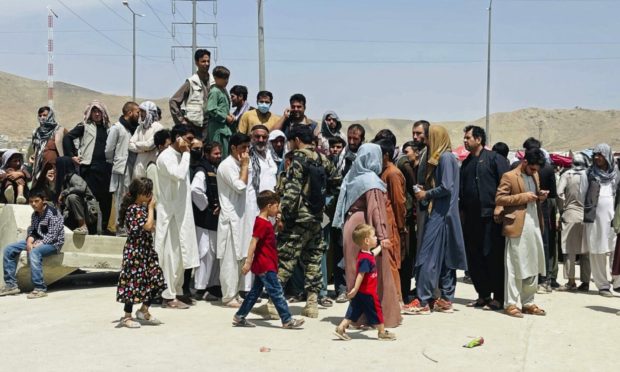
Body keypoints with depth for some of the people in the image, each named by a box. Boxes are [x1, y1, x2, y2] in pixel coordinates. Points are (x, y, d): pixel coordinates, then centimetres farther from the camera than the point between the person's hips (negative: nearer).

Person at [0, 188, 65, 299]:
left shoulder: (52, 213, -14)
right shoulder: (35, 214, 11)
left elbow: (52, 236, -19)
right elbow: (31, 230, 11)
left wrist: (36, 245, -25)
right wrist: (29, 242, -12)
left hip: (53, 243, -8)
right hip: (37, 241, 9)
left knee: (34, 252, -39)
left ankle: (40, 289, -37)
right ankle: (11, 285, -1)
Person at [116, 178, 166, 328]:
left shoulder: (141, 207, 14)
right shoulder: (135, 209, -17)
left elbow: (150, 228, 20)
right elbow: (148, 226, -25)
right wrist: (151, 207, -16)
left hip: (145, 251, 10)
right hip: (136, 252, -10)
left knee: (155, 281, 9)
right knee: (134, 282, -2)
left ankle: (143, 311, 22)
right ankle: (127, 317, 10)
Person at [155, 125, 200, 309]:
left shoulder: (179, 156, 13)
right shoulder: (166, 157, -14)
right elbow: (179, 175, -30)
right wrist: (186, 153, -19)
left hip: (181, 212, 9)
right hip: (170, 212, -9)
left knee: (180, 253, 13)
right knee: (170, 253, -4)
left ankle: (177, 291, 22)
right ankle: (169, 296, 2)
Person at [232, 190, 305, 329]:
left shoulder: (265, 222, 13)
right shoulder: (262, 223, -18)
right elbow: (253, 242, -22)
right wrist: (248, 262, -24)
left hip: (262, 265, 10)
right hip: (265, 266, -10)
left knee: (255, 291, 15)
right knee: (277, 292, -6)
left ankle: (239, 317, 20)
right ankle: (287, 320, -1)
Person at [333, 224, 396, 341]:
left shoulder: (366, 254, 6)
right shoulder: (366, 259, -25)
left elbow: (373, 253, 31)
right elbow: (360, 274, -29)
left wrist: (381, 246, 43)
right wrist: (355, 289, -31)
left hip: (360, 292, 9)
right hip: (367, 292, -9)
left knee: (354, 311, 13)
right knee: (376, 311, 7)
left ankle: (340, 329, 13)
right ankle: (382, 333, 21)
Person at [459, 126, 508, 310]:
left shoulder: (494, 158, -3)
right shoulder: (466, 163, 18)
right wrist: (462, 210, 13)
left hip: (490, 216, -7)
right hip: (471, 218, 7)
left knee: (493, 257, -3)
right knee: (474, 258, 8)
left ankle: (498, 297, 5)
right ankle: (483, 295, 19)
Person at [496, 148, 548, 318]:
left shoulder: (534, 175, 17)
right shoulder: (509, 176, -6)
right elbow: (499, 198, -12)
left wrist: (540, 196, 4)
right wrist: (523, 196, -16)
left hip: (534, 226, 8)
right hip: (517, 227, -7)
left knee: (533, 266, 11)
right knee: (514, 266, -2)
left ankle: (528, 303, 21)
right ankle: (510, 303, 5)